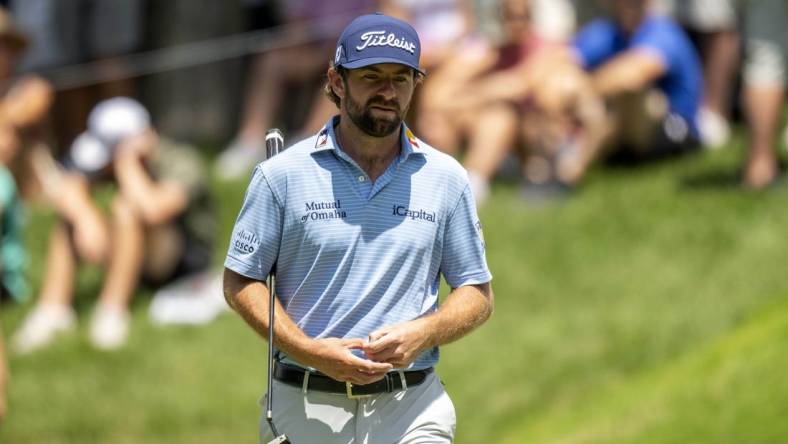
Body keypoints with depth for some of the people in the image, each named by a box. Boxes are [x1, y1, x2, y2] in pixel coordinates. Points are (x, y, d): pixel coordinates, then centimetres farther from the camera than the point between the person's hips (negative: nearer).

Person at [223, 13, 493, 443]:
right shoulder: (283, 174, 1)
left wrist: (419, 335, -11)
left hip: (412, 408, 1)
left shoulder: (445, 178, 7)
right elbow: (240, 282, 2)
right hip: (306, 407, 0)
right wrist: (312, 352, -13)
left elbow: (476, 295, 11)